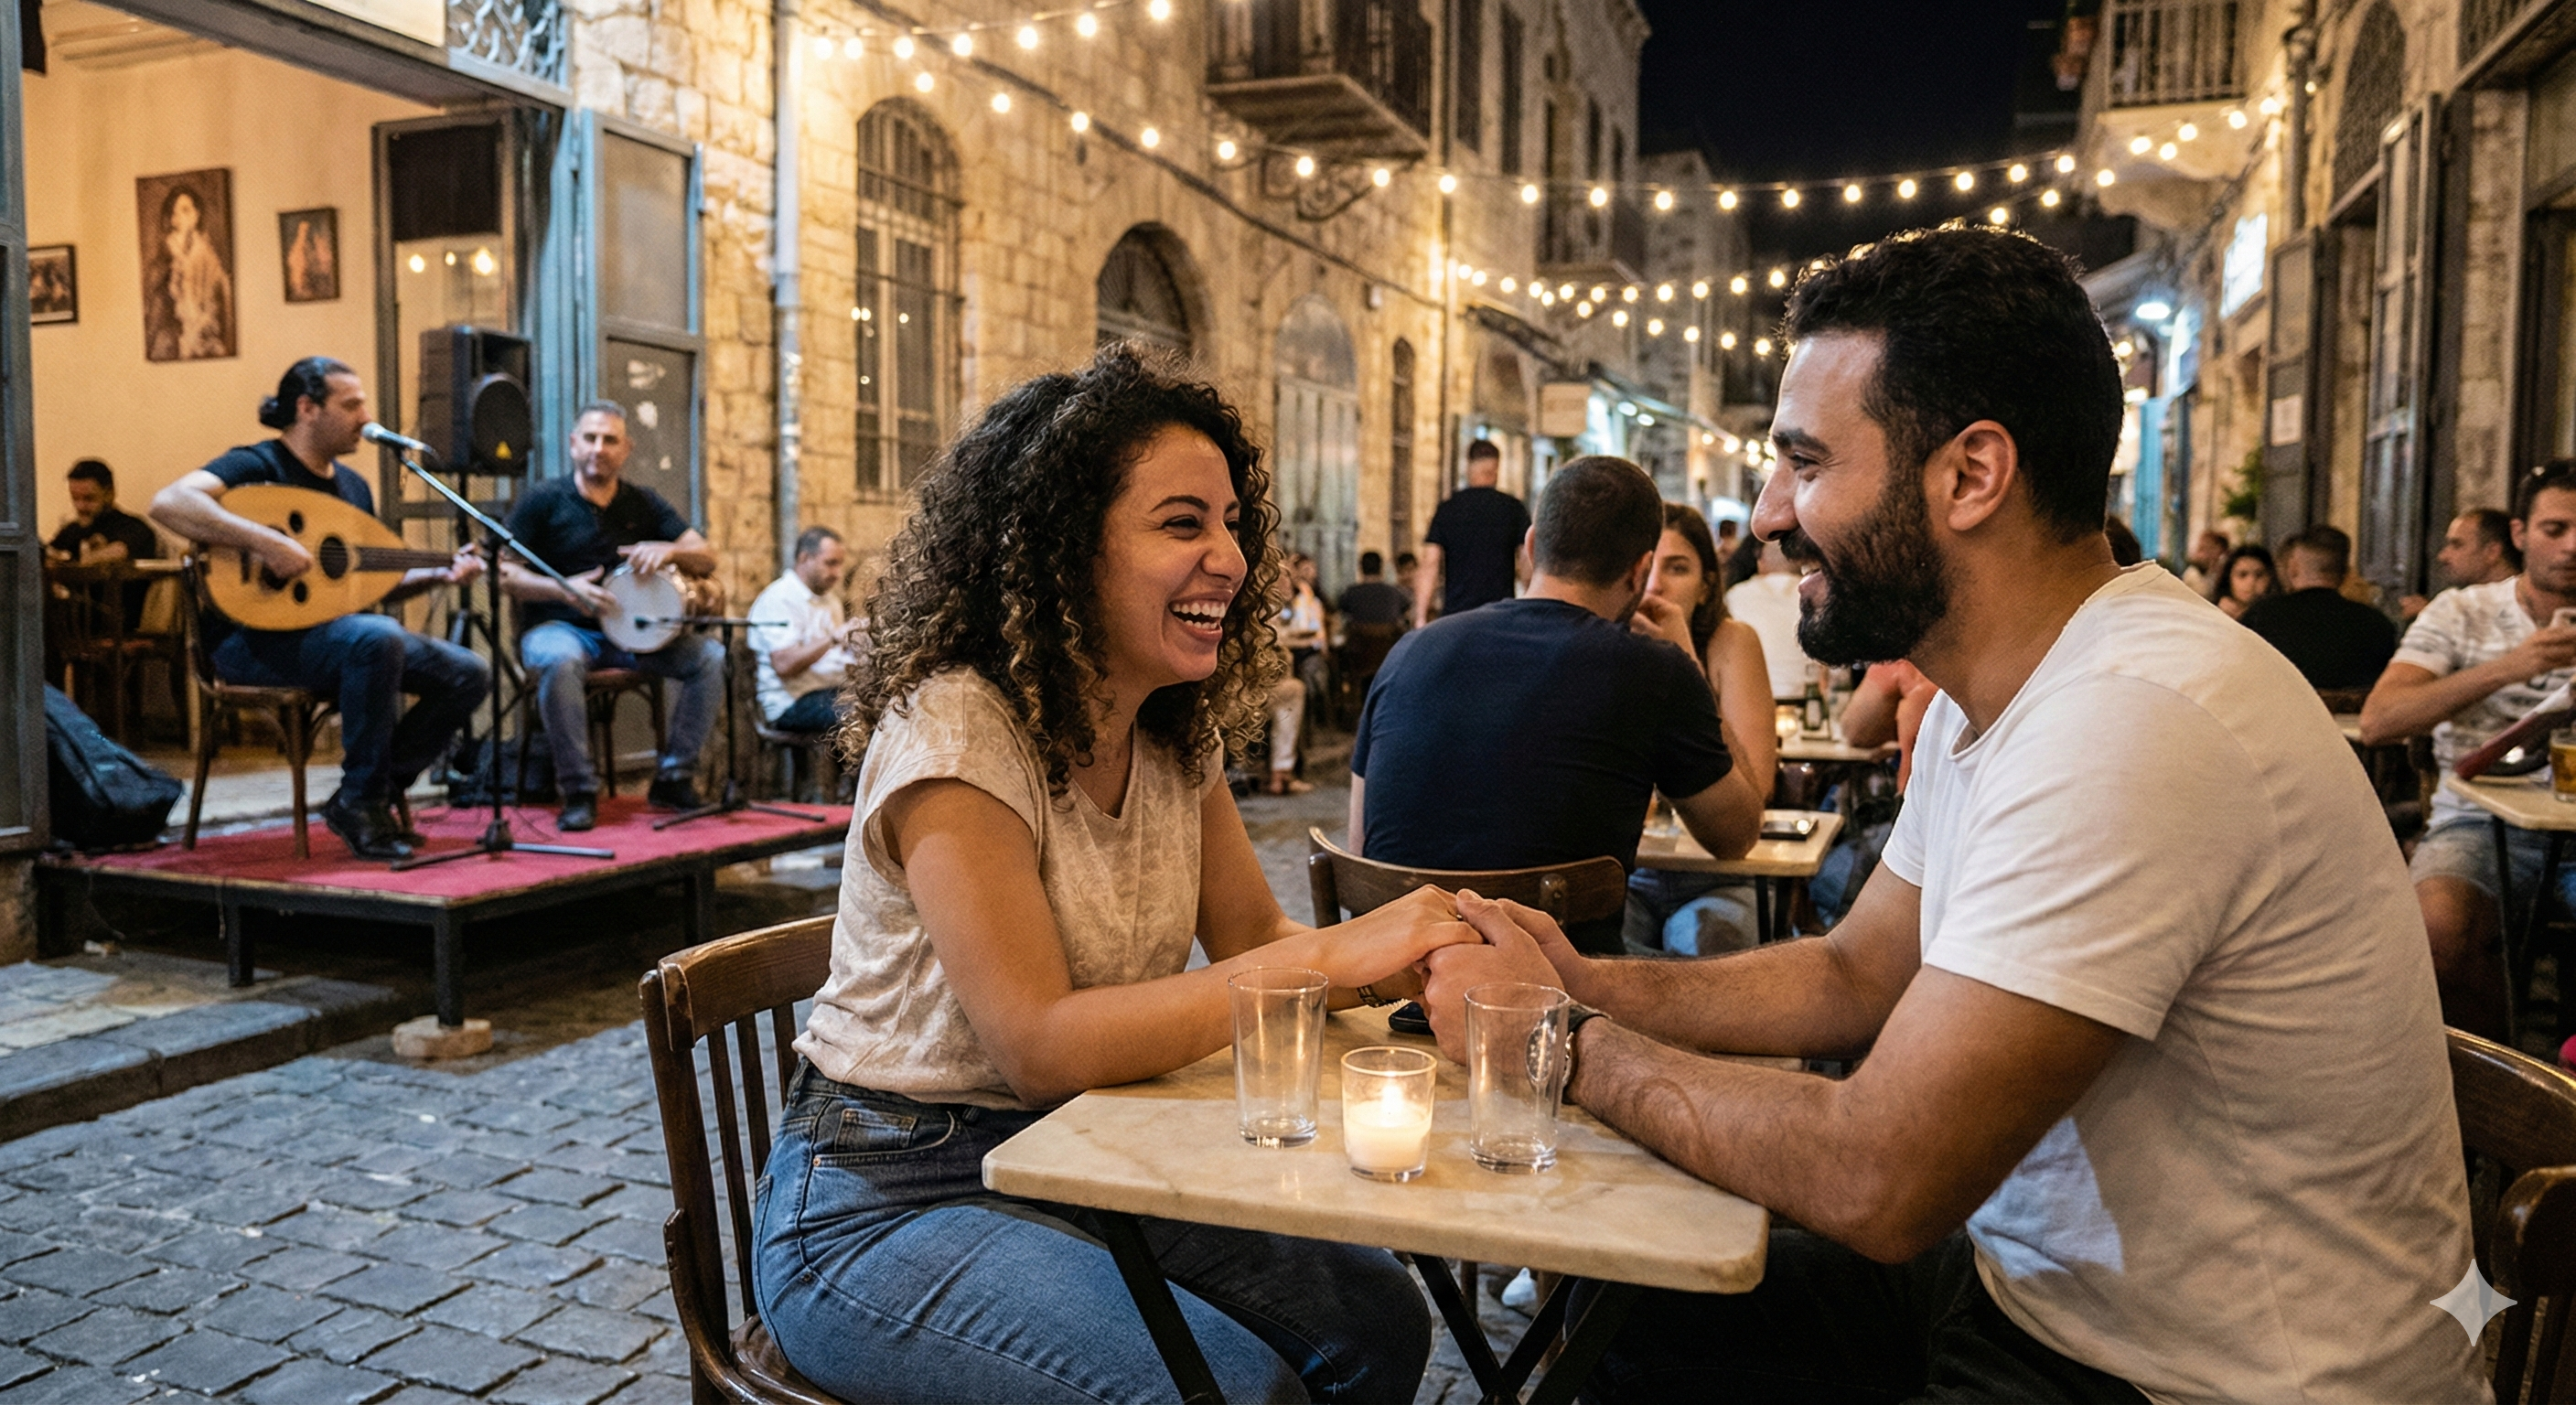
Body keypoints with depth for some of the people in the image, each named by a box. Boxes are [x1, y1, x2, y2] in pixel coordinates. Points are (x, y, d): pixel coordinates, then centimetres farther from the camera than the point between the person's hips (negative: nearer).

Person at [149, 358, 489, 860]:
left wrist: (440, 574, 3)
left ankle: (375, 792, 0)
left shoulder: (353, 485, 16)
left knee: (468, 675, -7)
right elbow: (168, 503, -28)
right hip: (255, 641, -8)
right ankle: (359, 804, -22)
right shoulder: (256, 466, -9)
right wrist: (264, 540, -35)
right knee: (378, 638, -37)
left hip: (333, 634, 8)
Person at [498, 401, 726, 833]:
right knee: (561, 662, -40)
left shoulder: (643, 503, 12)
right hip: (558, 627, -4)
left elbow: (707, 560, 7)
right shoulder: (542, 501, 1)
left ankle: (673, 779, -10)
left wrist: (668, 551, -15)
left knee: (711, 656, -18)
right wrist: (564, 589, -20)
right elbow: (505, 573, -5)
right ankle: (578, 791, -27)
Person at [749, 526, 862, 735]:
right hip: (793, 702, -9)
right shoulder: (779, 599, -7)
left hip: (836, 690, 9)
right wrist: (832, 638, -24)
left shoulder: (828, 597, 22)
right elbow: (784, 665, -19)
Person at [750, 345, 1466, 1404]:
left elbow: (1253, 940, -1)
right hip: (883, 1205, -7)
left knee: (1378, 1319, -5)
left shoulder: (1178, 735, 2)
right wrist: (1327, 957, -30)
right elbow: (1040, 1046, -27)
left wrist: (1437, 947, -20)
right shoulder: (954, 730, -22)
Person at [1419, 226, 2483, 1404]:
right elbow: (1856, 975, 11)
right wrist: (1590, 987, -4)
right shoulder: (1992, 698, 2)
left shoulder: (2132, 728, -30)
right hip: (2043, 1282, 8)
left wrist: (1573, 1049, -15)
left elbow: (1877, 1182, -29)